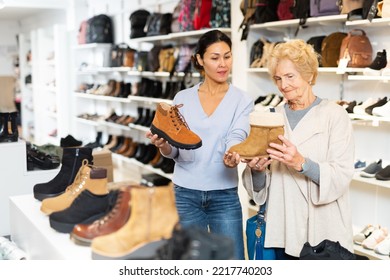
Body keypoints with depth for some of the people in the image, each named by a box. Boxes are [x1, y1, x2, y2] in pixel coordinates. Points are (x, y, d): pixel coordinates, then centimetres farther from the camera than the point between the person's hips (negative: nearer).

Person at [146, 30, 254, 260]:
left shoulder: (243, 101, 1)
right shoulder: (182, 98, 4)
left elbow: (236, 139, -16)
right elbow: (173, 152, 1)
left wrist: (232, 156, -40)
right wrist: (163, 145, -22)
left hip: (224, 195, -1)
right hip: (185, 194, 1)